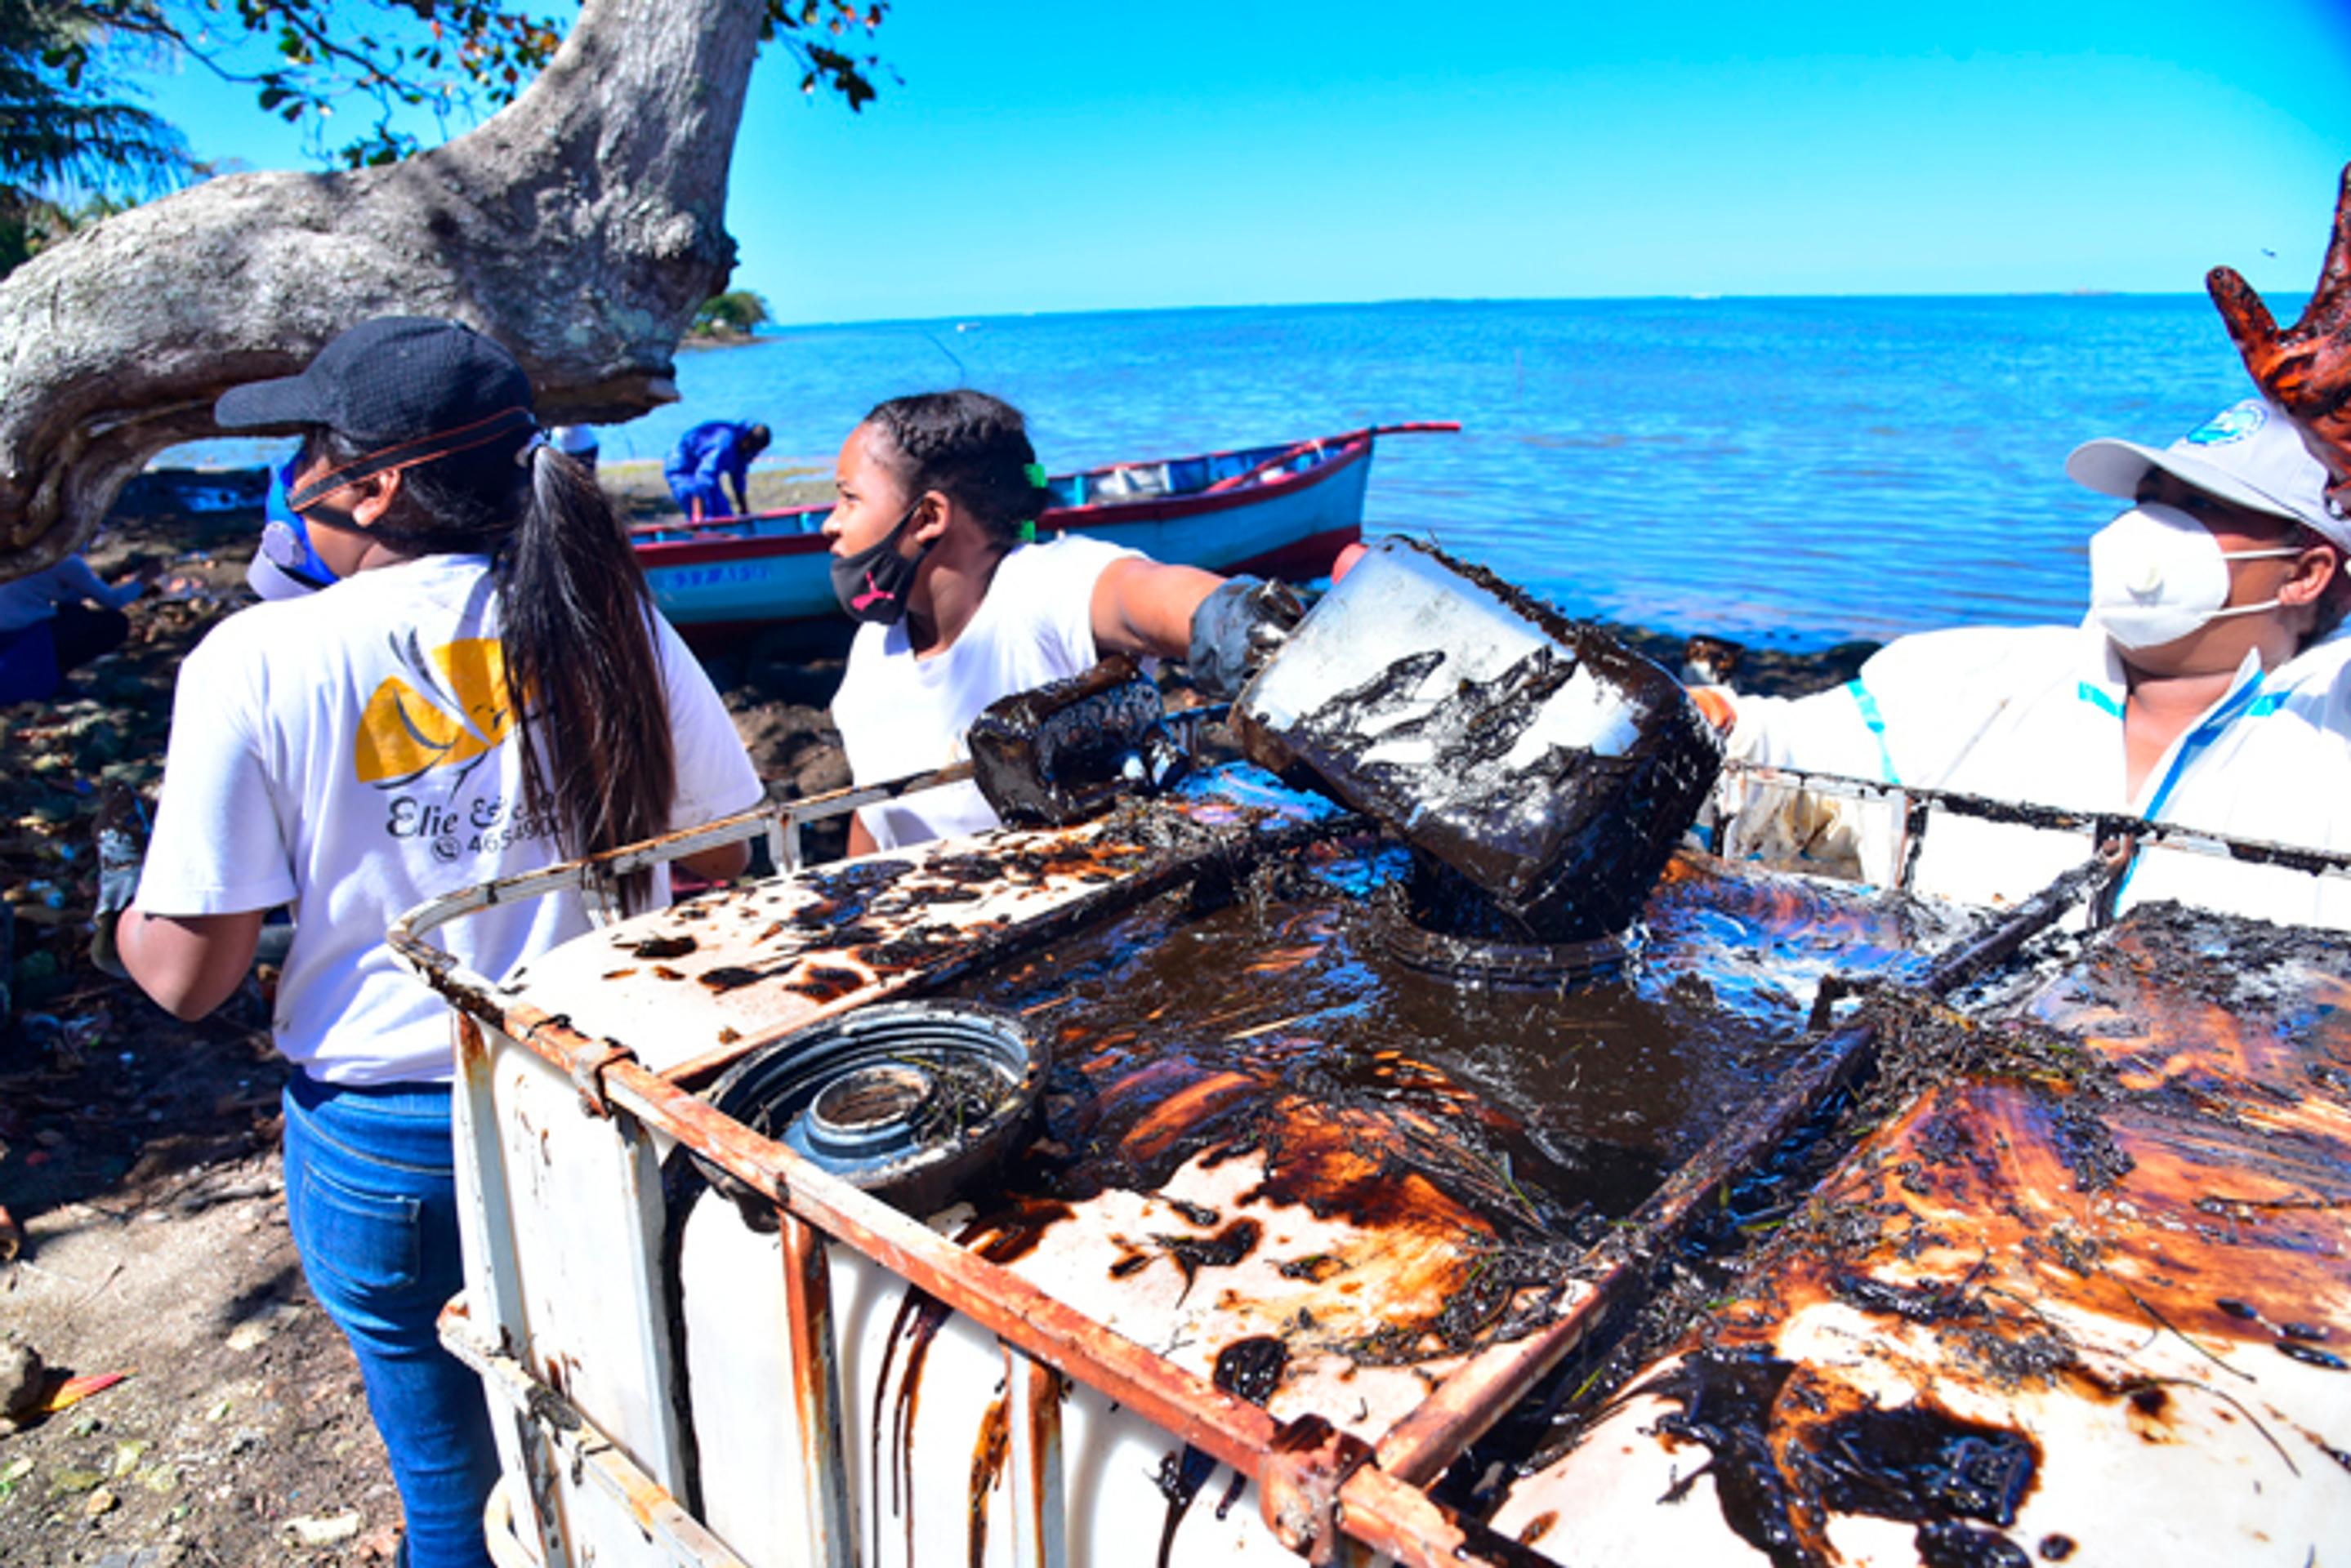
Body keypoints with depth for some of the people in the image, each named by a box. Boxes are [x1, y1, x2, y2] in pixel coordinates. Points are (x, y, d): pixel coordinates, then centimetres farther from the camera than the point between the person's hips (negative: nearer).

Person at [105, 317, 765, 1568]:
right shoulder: (604, 619, -7)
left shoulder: (257, 662, -14)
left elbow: (190, 976, -10)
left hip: (386, 1151, -2)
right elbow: (720, 854, 2)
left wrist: (119, 913, 11)